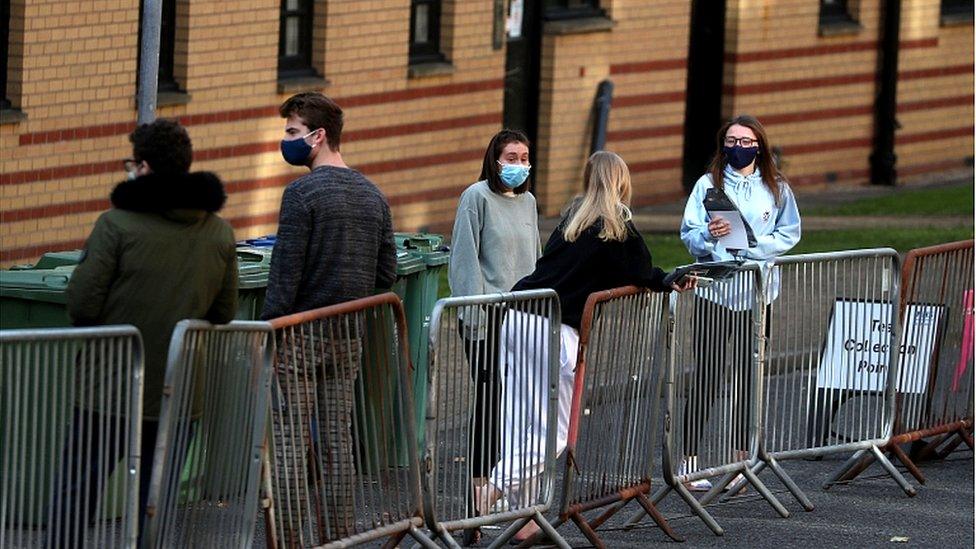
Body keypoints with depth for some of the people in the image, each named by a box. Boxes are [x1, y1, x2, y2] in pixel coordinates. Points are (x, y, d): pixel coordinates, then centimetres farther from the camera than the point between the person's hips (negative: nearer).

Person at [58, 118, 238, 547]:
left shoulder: (118, 224, -13)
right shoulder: (220, 233, 4)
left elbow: (82, 305, -13)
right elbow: (224, 314, 10)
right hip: (178, 398, 4)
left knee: (75, 495, 4)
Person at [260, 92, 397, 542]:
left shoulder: (302, 193, -13)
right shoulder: (373, 195, 9)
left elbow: (285, 274, -15)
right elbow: (386, 274, 12)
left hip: (301, 335, -6)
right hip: (349, 336, 6)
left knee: (289, 441, -3)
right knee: (338, 441, 10)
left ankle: (288, 536, -4)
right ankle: (338, 537, 11)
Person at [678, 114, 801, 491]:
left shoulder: (776, 189, 9)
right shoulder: (708, 184, 5)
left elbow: (789, 235, 4)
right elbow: (688, 234, 0)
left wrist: (751, 246, -11)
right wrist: (709, 235, -21)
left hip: (756, 293, 2)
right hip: (713, 290, -2)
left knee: (748, 376, 5)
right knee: (706, 376, -5)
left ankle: (741, 459, 13)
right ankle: (689, 460, -4)